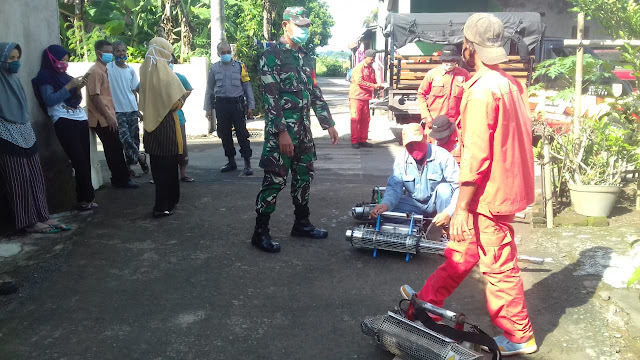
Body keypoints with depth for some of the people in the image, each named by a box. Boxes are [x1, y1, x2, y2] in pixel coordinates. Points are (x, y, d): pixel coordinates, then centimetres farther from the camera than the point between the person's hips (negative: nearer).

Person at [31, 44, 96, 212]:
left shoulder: (65, 76, 20)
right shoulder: (46, 78, 1)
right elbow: (49, 100, -11)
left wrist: (79, 88, 4)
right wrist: (69, 86, -12)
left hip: (81, 120, 7)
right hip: (64, 122, -6)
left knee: (85, 160, 0)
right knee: (80, 161, -10)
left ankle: (84, 198, 4)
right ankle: (86, 198, -3)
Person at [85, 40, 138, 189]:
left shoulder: (104, 70, 18)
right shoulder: (95, 71, -13)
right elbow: (94, 96, -20)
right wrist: (108, 116, -20)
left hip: (107, 118, 9)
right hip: (103, 120, -9)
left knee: (115, 149, 12)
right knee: (115, 150, -4)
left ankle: (120, 179, 19)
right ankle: (122, 179, 4)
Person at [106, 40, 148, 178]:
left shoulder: (131, 70, 10)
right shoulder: (108, 68, -3)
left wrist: (138, 110, 15)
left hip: (132, 109, 4)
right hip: (118, 110, -4)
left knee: (134, 138, 6)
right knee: (125, 138, -13)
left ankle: (129, 166, 18)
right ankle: (140, 157, 7)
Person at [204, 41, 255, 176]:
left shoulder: (239, 66, 3)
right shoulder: (214, 68, 9)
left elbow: (247, 86, 5)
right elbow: (209, 89, 13)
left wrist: (251, 106, 0)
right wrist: (208, 108, 9)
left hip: (237, 103, -3)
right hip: (221, 104, 3)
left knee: (242, 134, -6)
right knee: (225, 134, 9)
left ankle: (247, 163, -1)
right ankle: (231, 161, 21)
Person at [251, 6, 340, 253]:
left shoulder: (305, 57, 14)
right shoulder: (272, 55, -10)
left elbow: (315, 93, 18)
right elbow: (270, 98, -17)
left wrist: (328, 124, 15)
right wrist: (282, 132, -23)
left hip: (304, 129, 8)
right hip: (281, 130, -8)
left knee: (304, 176, 13)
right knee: (275, 180, -6)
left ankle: (302, 224, 27)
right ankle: (260, 232, 5)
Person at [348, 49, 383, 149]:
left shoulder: (371, 69, 15)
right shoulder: (359, 67, -9)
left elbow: (373, 82, 22)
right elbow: (359, 81, -19)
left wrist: (378, 86, -1)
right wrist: (374, 86, -20)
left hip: (365, 97, 7)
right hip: (356, 96, -7)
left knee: (365, 120, 6)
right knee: (355, 119, -5)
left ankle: (362, 140, 14)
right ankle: (354, 141, -1)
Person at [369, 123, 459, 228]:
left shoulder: (442, 156, -20)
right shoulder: (401, 160, -8)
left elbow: (459, 187, -24)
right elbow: (394, 187, -13)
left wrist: (449, 213, -39)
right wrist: (386, 204, -37)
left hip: (436, 203, -2)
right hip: (414, 203, 2)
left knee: (444, 188, -33)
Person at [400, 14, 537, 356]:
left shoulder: (481, 91, -21)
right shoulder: (511, 84, 7)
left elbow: (475, 156, -24)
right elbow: (522, 134, 15)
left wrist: (461, 208, -18)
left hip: (489, 194, -9)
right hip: (508, 184, 9)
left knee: (498, 267, 5)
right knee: (460, 251, 18)